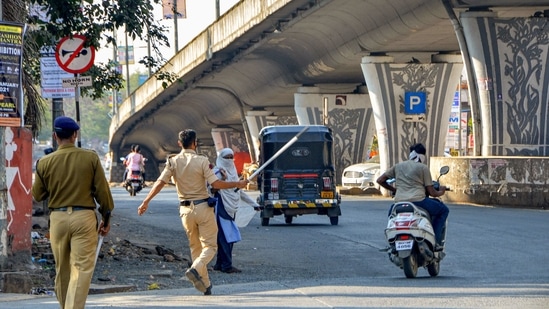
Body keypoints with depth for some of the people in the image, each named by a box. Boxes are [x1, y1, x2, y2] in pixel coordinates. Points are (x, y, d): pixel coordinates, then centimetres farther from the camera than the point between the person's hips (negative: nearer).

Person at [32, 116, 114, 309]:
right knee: (82, 268, -5)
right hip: (84, 216, -2)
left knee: (62, 269, 14)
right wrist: (106, 218, 9)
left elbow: (37, 195, 8)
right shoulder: (90, 158, -4)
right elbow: (102, 190, -1)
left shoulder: (45, 162, -1)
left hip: (57, 218, 2)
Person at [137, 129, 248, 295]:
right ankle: (196, 269, -26)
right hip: (203, 207, -4)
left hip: (185, 209, 4)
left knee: (195, 247, 15)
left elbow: (160, 183, -5)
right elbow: (216, 184, -14)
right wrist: (237, 184, -2)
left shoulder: (173, 162, 0)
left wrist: (146, 201, 0)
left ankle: (205, 285, 14)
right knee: (210, 245, 1)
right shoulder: (201, 161, -11)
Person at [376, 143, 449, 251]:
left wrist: (393, 189, 35)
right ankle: (435, 241, 4)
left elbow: (380, 180, 19)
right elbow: (431, 192, 3)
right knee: (443, 210, 15)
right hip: (418, 200, -5)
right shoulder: (423, 168, 4)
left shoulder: (398, 166, 17)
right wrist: (440, 192, 25)